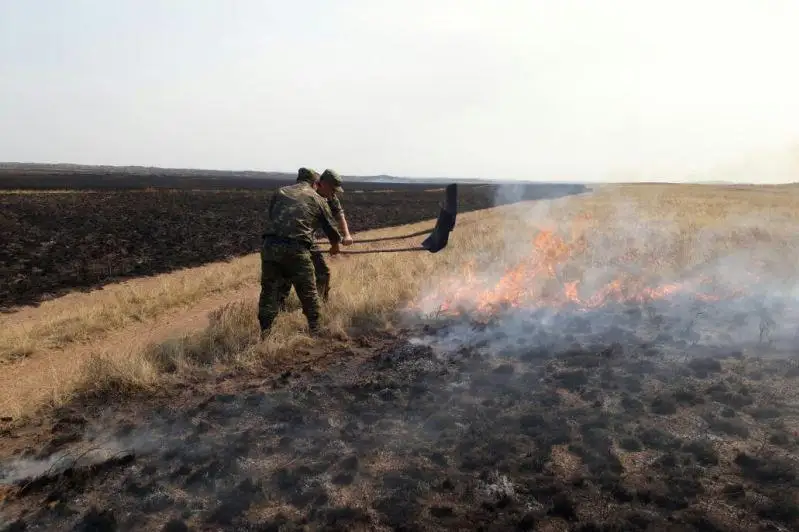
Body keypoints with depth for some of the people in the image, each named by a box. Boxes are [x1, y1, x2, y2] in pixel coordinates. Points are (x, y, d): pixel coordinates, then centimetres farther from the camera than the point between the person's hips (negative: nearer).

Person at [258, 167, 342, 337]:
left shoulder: (280, 192, 21)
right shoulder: (318, 199, 14)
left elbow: (270, 219, 21)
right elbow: (331, 229, 21)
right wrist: (335, 246, 42)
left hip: (270, 246, 3)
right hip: (296, 249, -3)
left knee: (269, 292, 13)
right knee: (308, 293, 12)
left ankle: (263, 333, 16)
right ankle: (315, 332, 21)